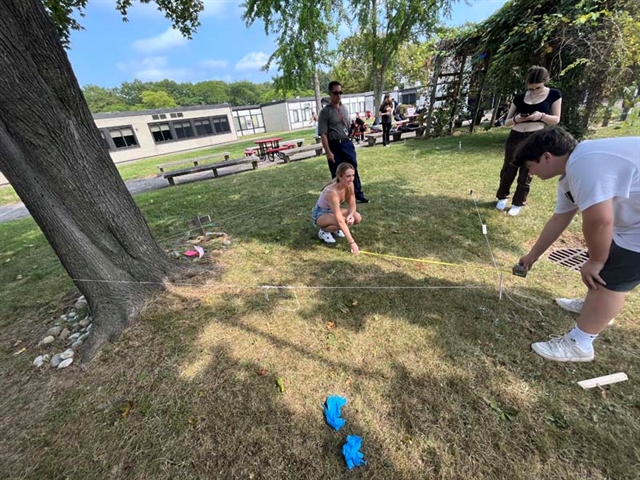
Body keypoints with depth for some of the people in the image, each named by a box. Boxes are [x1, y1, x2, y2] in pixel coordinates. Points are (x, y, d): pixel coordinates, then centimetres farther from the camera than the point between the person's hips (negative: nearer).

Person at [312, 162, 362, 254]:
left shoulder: (349, 185, -17)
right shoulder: (332, 192, -37)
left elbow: (352, 205, -5)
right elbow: (340, 220, -41)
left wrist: (350, 215, -30)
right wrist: (351, 242, -42)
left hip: (333, 211, 7)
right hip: (320, 213, -7)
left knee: (357, 218, -15)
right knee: (342, 221, -35)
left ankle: (335, 227, 9)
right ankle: (324, 231, -5)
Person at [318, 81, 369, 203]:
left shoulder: (344, 109, 12)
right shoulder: (325, 112, -7)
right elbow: (323, 134, -12)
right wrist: (328, 152, -18)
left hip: (347, 143, 5)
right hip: (334, 145, -5)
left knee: (353, 169, 6)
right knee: (336, 174, 4)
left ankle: (358, 195, 16)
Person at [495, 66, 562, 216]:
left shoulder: (554, 94, 3)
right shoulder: (519, 98, 5)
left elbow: (556, 119, 3)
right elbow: (506, 122, 8)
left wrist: (541, 116, -16)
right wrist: (516, 119, -14)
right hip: (515, 137, 2)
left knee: (526, 174, 3)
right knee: (508, 170, 6)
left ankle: (518, 203, 15)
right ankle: (502, 197, 25)